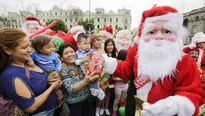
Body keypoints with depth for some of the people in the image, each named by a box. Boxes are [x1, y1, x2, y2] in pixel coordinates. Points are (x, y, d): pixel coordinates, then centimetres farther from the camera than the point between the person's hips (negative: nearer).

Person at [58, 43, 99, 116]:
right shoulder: (62, 69, -15)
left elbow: (89, 79, 6)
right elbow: (70, 89, -22)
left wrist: (95, 76, -16)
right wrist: (85, 81, -37)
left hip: (87, 98, 5)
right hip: (74, 102, -5)